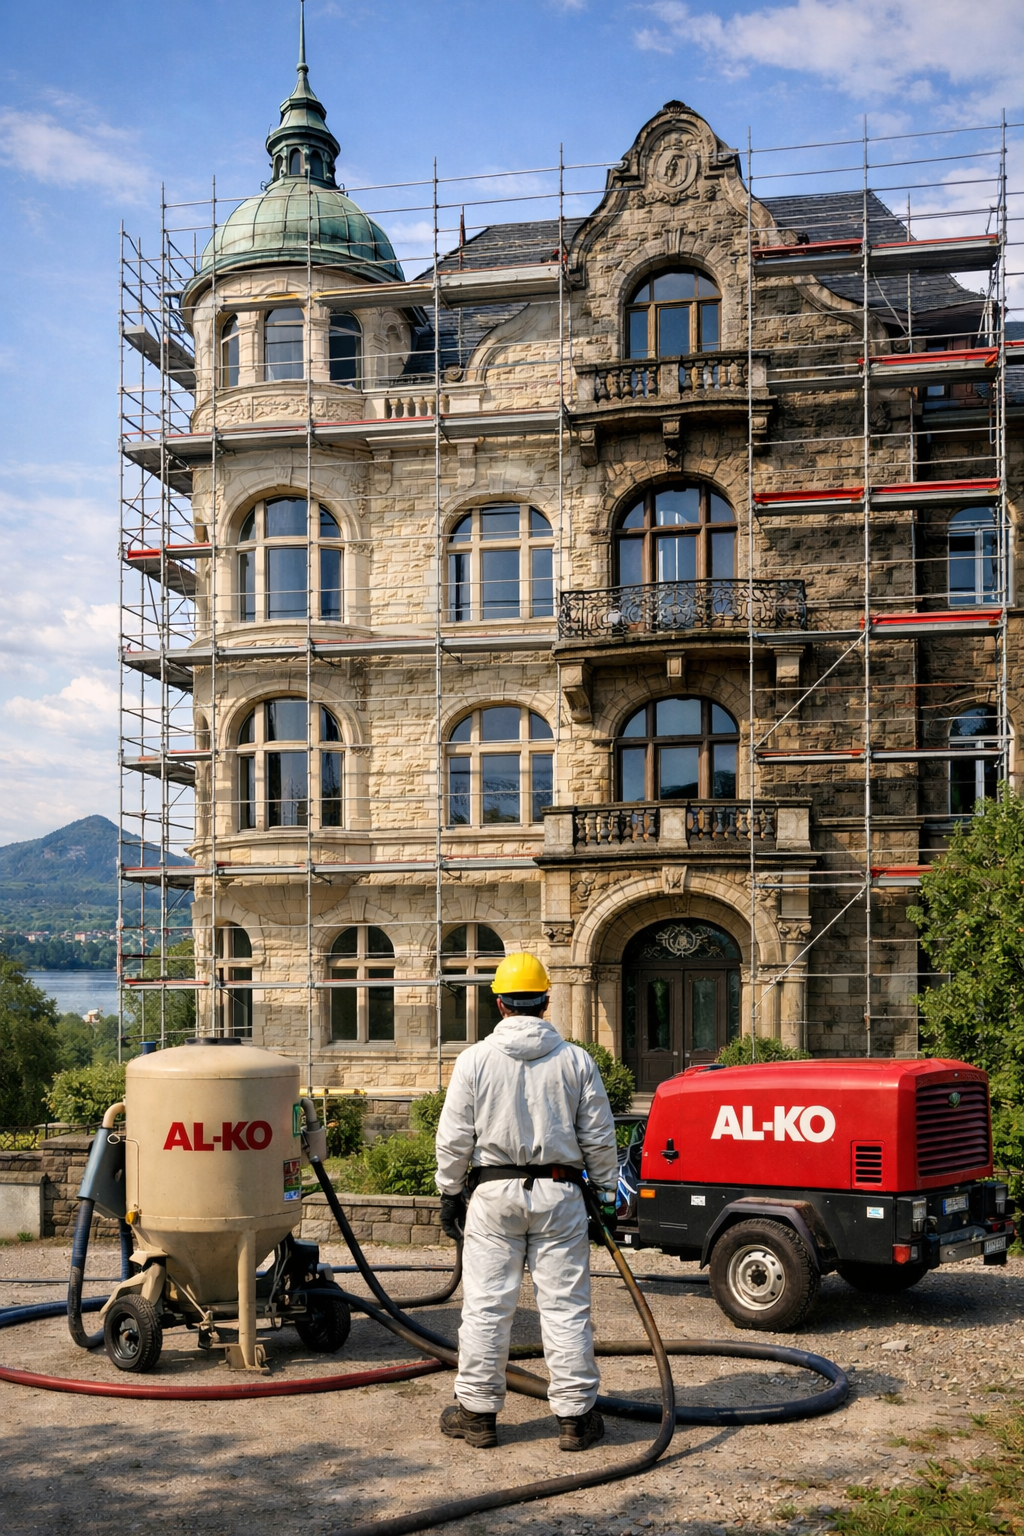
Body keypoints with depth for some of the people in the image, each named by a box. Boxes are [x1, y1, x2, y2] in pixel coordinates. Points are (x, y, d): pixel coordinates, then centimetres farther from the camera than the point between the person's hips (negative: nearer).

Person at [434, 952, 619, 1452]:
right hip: (558, 1191, 1)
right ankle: (575, 1415, 8)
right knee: (565, 1306, 4)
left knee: (486, 1306, 5)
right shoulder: (576, 1060, 1)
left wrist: (450, 1193, 8)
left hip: (492, 1192, -1)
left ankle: (477, 1411, 13)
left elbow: (454, 1139, -2)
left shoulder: (475, 1059, -3)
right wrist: (606, 1195, 12)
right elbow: (599, 1137, 3)